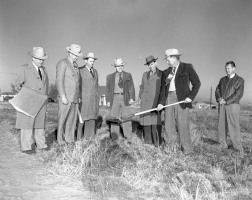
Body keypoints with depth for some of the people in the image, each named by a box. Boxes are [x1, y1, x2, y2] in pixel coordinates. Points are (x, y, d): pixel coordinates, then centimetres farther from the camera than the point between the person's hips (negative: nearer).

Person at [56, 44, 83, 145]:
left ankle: (70, 140, 13)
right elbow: (59, 80, -14)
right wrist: (63, 96, -21)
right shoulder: (62, 63, -7)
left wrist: (78, 96, 16)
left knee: (72, 119, 6)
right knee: (63, 120, -1)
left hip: (74, 98, 7)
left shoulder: (75, 65, 17)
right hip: (65, 97, -7)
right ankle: (60, 140, 9)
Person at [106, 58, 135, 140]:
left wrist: (132, 98, -5)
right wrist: (108, 100, 1)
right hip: (114, 98, 1)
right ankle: (115, 137, 9)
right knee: (114, 117, 1)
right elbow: (107, 89, 9)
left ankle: (128, 137, 9)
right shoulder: (110, 76, 11)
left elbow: (131, 87, 6)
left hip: (125, 98, 0)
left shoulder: (128, 75, 11)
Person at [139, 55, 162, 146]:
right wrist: (141, 96, 12)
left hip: (156, 103, -4)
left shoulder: (161, 74, 4)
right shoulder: (145, 74, 19)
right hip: (145, 103, 5)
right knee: (145, 122, 3)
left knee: (155, 122, -7)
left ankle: (157, 144, 1)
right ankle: (148, 142, 12)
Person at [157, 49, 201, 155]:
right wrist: (161, 102, -1)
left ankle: (186, 149, 9)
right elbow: (163, 88, 11)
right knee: (168, 123, 4)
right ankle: (171, 146, 16)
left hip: (182, 99, -5)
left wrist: (191, 96, -11)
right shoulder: (166, 72, 16)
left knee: (182, 124, -4)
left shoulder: (187, 67, 3)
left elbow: (196, 83, 0)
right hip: (169, 98, 5)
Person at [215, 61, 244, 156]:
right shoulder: (222, 79, 14)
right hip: (222, 105, 5)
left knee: (234, 125, -8)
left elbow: (238, 95, -10)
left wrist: (226, 101, -15)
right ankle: (222, 142, 19)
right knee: (222, 124, 7)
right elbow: (217, 90, 9)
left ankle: (238, 147, -4)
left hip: (233, 105, -5)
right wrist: (219, 98, -12)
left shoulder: (239, 80, -1)